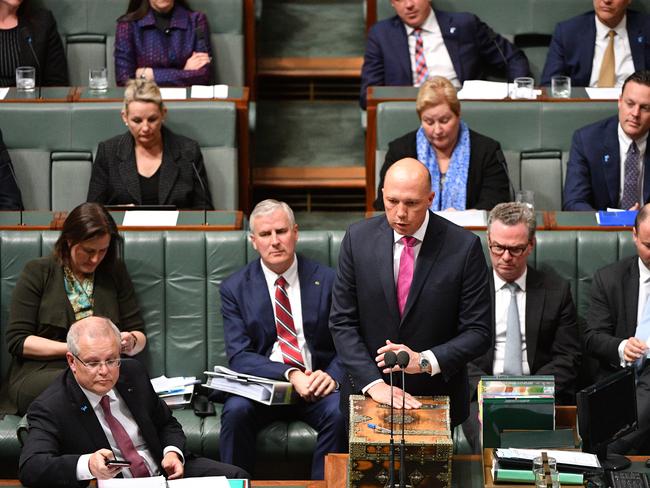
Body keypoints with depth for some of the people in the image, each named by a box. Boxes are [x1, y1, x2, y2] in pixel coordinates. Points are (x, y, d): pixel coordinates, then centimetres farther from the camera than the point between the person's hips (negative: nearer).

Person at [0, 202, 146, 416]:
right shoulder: (37, 272, 6)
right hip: (41, 372, -3)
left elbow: (139, 335, 18)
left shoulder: (114, 271, 15)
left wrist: (131, 343, -7)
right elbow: (17, 341, 0)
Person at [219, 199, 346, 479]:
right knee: (236, 412, -31)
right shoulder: (235, 288, 3)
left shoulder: (327, 280, 4)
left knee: (339, 413, -31)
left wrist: (333, 375, -19)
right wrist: (290, 374, -21)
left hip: (317, 384, 0)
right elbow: (239, 356, -5)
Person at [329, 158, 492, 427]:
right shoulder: (358, 238, -5)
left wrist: (425, 361, -22)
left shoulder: (464, 246, -11)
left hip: (437, 397, -1)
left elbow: (477, 332, -8)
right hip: (368, 393, 1)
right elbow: (342, 322, -4)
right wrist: (373, 383, -15)